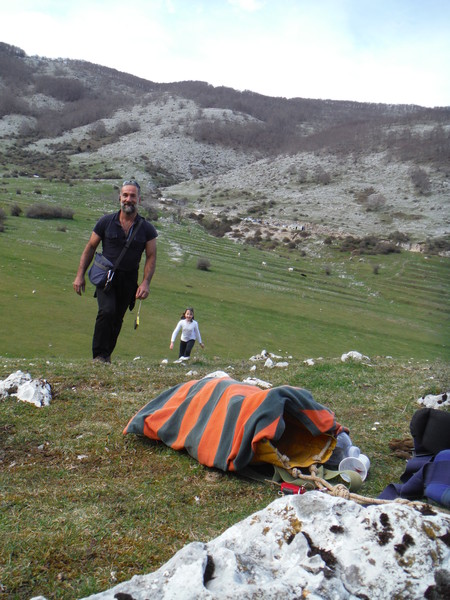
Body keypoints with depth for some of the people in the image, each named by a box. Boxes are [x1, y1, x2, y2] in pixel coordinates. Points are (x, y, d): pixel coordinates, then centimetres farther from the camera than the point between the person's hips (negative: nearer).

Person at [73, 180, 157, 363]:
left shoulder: (147, 229, 0)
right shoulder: (106, 222, -1)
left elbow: (151, 257, 2)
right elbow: (90, 248, 6)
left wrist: (146, 283, -11)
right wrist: (80, 275, 2)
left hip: (129, 279, 2)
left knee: (117, 319, 10)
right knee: (107, 311, -22)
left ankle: (107, 354, 27)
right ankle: (99, 355, -11)